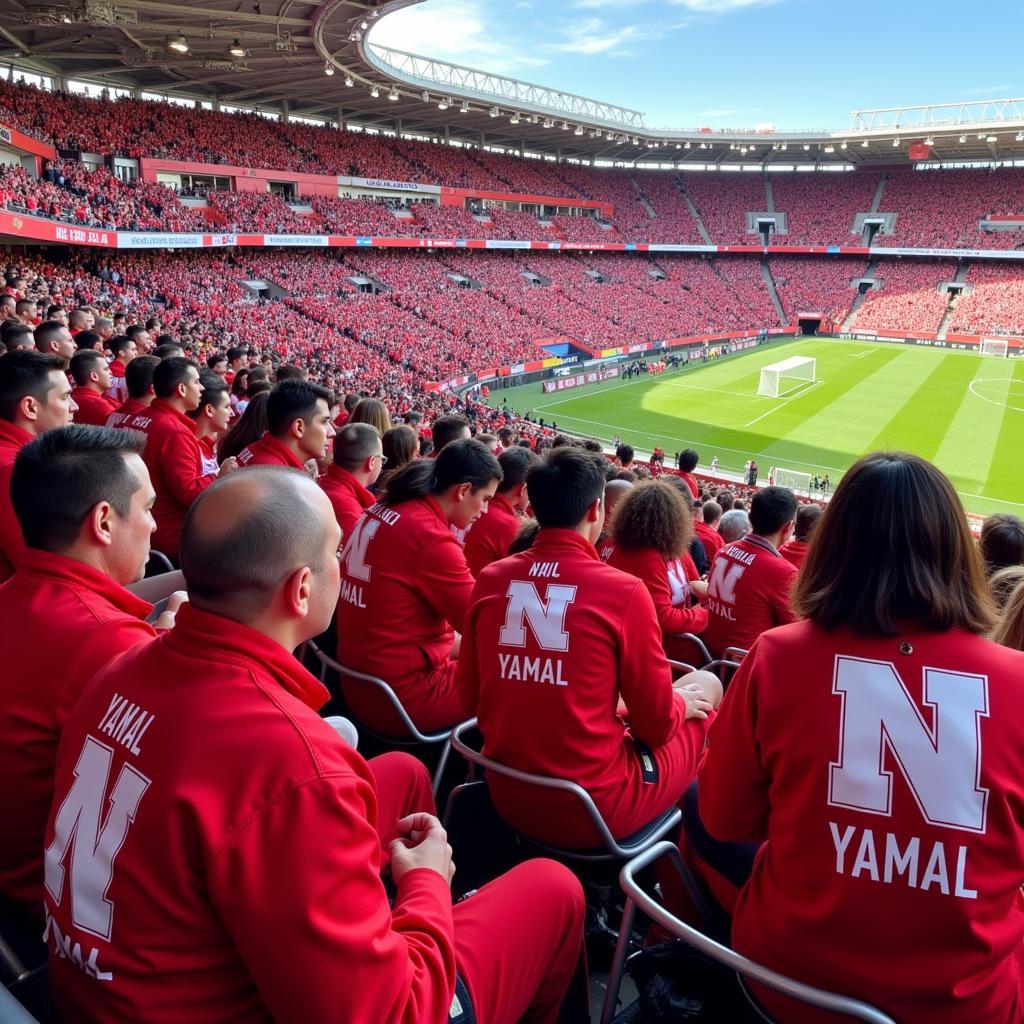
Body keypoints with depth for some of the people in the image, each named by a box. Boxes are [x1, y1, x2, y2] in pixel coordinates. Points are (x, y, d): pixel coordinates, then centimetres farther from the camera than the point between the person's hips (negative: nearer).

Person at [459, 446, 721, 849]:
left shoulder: (490, 579, -3)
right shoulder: (623, 590, -17)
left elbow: (470, 699, 7)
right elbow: (656, 723, -8)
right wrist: (682, 705, 13)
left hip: (506, 799, 6)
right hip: (593, 809, -5)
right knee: (705, 686, 17)